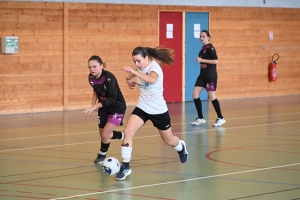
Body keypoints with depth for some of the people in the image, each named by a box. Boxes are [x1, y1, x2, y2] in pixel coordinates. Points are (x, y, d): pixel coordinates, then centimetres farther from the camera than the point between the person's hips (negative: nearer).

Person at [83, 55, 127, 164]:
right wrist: (93, 103, 0)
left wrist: (95, 106, -42)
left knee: (105, 134, -11)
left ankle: (102, 154, 18)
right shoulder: (91, 77, -10)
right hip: (104, 107, 7)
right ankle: (122, 136, 38)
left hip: (117, 107, -7)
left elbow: (112, 98, -35)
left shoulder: (108, 77, -30)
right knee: (103, 134, 9)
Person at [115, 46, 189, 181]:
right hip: (142, 108, 5)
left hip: (158, 110, -5)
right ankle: (125, 167, -13)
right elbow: (132, 75, 27)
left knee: (169, 140, 14)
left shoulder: (154, 66, -21)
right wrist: (128, 79, 7)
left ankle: (181, 148, 52)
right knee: (127, 131, -20)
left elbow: (152, 80, -47)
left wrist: (134, 72, -53)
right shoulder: (140, 68, -1)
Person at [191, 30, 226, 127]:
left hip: (210, 75, -9)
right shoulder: (203, 48, 12)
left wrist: (202, 60, -23)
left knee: (212, 97, -5)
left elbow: (216, 61, -23)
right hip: (203, 74, 9)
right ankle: (201, 118, 13)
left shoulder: (210, 48, -14)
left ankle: (220, 118, 9)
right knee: (195, 95, 3)